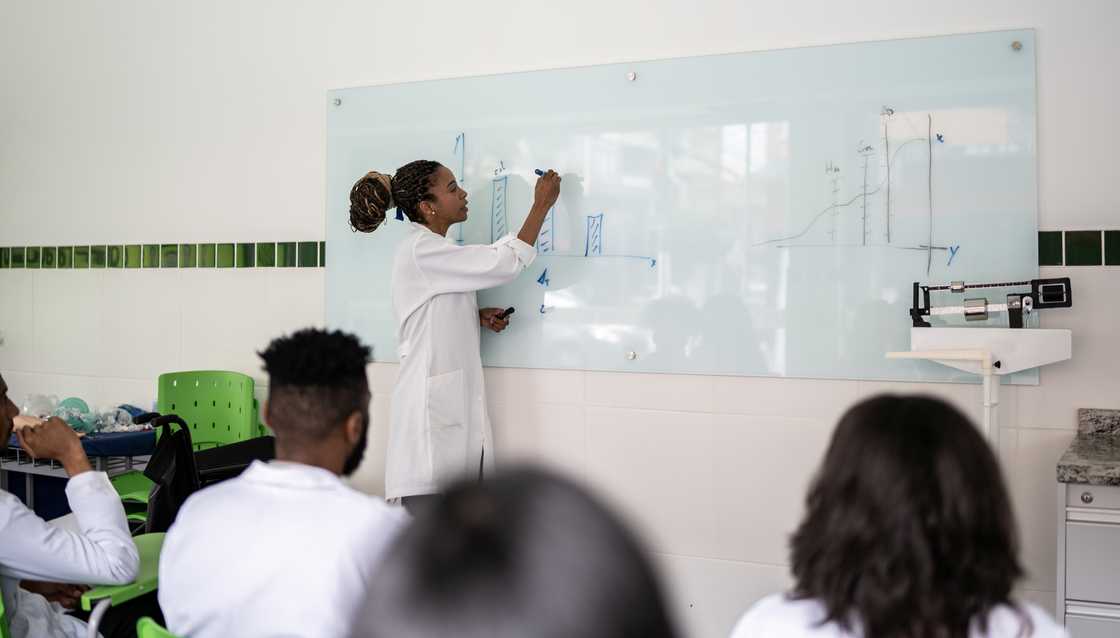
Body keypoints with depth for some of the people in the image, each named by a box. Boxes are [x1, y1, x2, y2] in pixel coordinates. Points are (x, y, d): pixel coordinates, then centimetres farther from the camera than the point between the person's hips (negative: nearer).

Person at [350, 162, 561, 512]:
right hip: (431, 404, -9)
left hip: (451, 401, 9)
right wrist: (542, 205, -10)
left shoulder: (430, 250, 15)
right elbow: (505, 263, -19)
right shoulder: (421, 250, -15)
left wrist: (476, 315, 6)